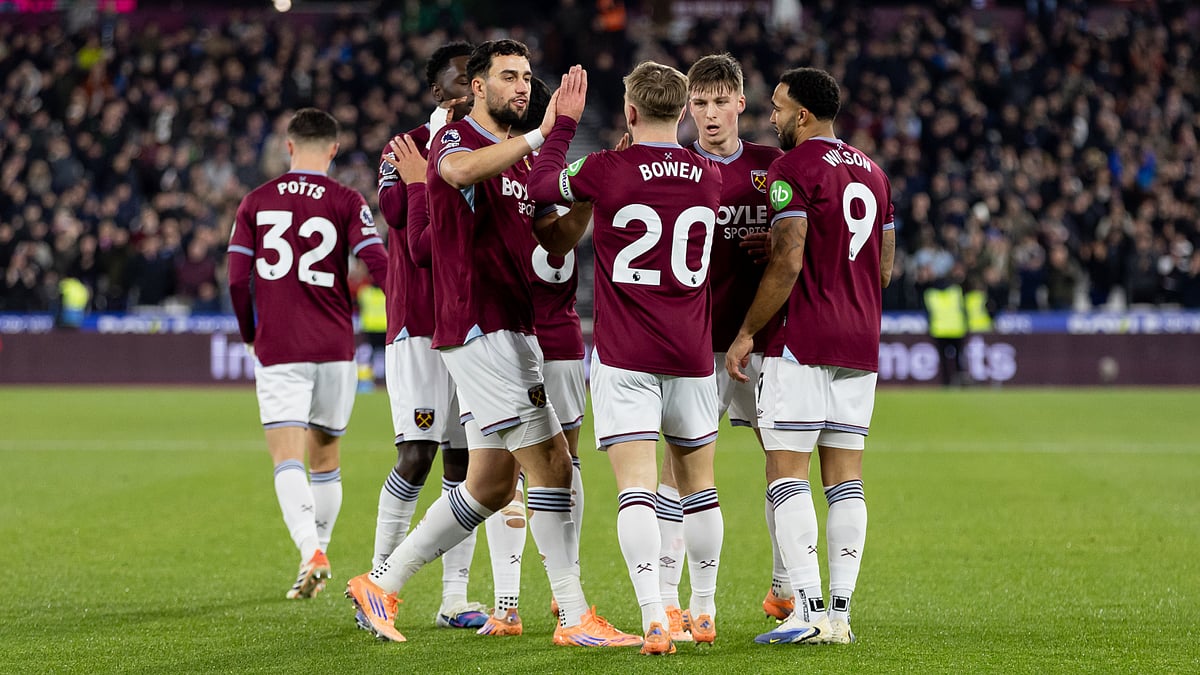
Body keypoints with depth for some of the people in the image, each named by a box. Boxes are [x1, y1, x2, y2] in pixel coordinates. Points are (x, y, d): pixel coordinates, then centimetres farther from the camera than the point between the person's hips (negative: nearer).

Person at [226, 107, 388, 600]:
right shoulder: (346, 203, 0)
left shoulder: (256, 203, 6)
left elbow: (238, 280, 4)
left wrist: (251, 338, 17)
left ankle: (311, 551, -29)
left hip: (277, 350, -1)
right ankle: (319, 549, 23)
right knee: (325, 456, 17)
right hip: (334, 347, 1)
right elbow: (378, 265, -12)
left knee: (287, 458, -9)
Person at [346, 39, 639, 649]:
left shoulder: (520, 160, 21)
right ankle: (575, 617, -5)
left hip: (509, 330, 10)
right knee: (551, 464, -10)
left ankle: (380, 584, 19)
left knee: (491, 484, 11)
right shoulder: (456, 139, -7)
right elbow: (460, 170, -33)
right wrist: (541, 134, -34)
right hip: (479, 327, -10)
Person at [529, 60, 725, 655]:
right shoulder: (710, 177, 2)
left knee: (635, 488, -9)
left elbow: (540, 185, 9)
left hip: (624, 357, -4)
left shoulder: (606, 171, -10)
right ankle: (703, 611, 28)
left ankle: (654, 617, -22)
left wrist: (564, 122, 20)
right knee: (697, 486, 17)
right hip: (691, 354, 4)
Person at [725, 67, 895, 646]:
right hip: (861, 340, 8)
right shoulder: (872, 172, 16)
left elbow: (788, 262, -16)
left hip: (802, 339, -7)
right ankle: (840, 613, 4)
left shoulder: (793, 168, -9)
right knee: (845, 474, 7)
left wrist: (746, 332, -8)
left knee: (786, 471, -5)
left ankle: (809, 612, -13)